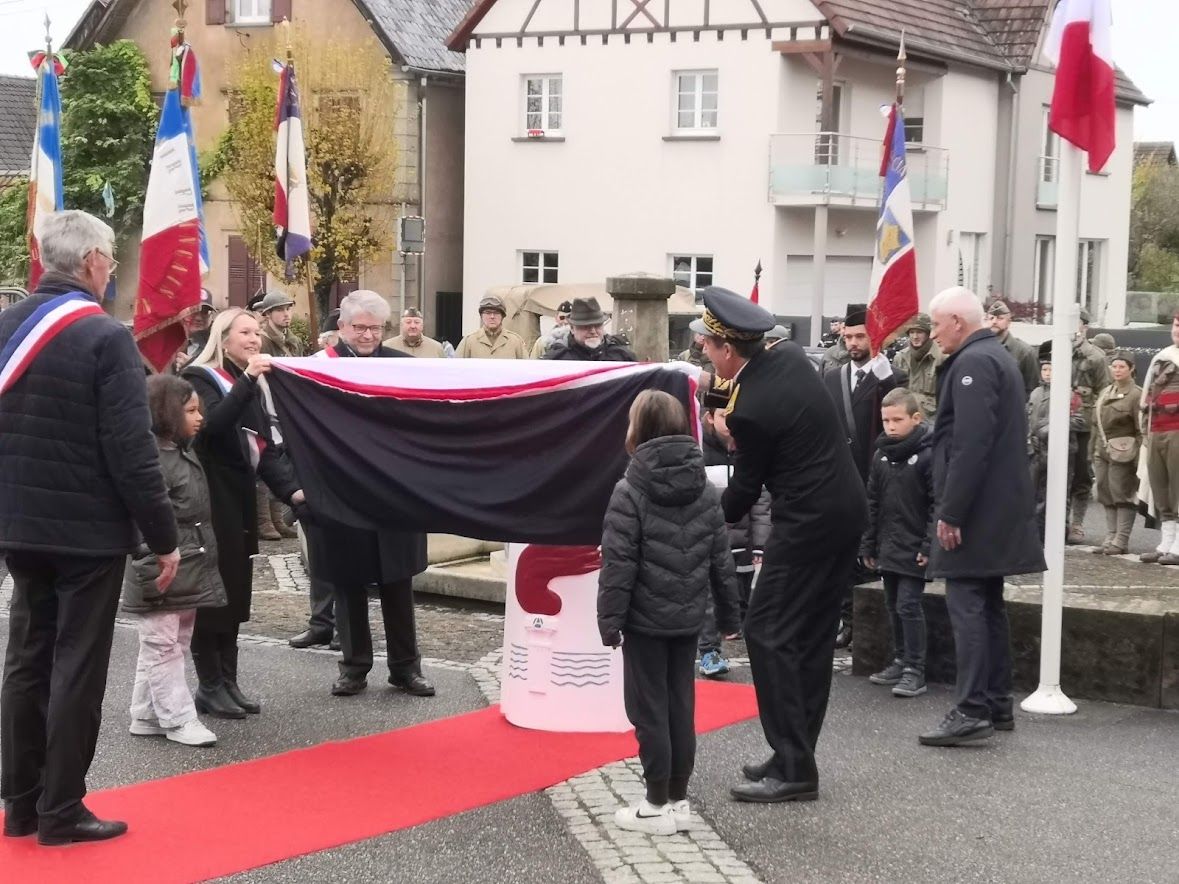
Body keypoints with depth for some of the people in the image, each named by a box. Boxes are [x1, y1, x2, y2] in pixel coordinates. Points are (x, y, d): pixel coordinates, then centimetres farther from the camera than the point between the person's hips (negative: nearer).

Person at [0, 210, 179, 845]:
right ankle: (60, 811, 7)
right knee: (76, 669, 1)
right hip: (88, 529, -7)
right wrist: (164, 536, -12)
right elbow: (130, 449, -19)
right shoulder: (105, 336, -17)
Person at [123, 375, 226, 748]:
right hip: (161, 573, -10)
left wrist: (199, 565, 23)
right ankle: (179, 720, 3)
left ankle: (146, 717, 22)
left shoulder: (186, 456, 14)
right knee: (162, 648, -1)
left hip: (188, 573, 10)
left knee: (174, 646, 14)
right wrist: (152, 566, -24)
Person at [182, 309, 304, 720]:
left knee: (236, 591, 9)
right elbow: (212, 425, -27)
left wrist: (290, 488, -3)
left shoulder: (252, 383, 15)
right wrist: (246, 381, -33)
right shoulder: (199, 377, -8)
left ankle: (228, 681, 15)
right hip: (211, 498, -8)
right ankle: (210, 687, 3)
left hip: (241, 499, 8)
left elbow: (265, 445, 11)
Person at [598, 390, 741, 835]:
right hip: (687, 618, 5)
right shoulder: (706, 490, 3)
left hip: (645, 618, -5)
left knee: (649, 710, 2)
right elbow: (721, 560, 7)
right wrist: (729, 613, 15)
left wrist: (610, 619, -10)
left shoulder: (630, 491, -13)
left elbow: (618, 564, -15)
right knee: (681, 707, 12)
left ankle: (657, 806, 6)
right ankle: (678, 801, 18)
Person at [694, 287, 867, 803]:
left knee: (768, 634, -4)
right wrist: (717, 392, 11)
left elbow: (745, 488, -8)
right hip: (846, 511, 10)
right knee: (811, 638, 14)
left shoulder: (748, 410, -21)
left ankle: (793, 769, -5)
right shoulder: (790, 355, 3)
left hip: (808, 524, -9)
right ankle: (796, 756, 22)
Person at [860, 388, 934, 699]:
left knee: (908, 604, -8)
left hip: (914, 548, -7)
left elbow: (938, 504, -13)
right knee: (893, 605, 14)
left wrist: (930, 545, -17)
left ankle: (915, 671, -2)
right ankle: (900, 661, 26)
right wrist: (869, 545, 13)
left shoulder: (928, 455, -11)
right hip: (888, 546, 7)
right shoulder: (882, 455, 9)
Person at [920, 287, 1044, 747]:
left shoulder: (972, 363, -15)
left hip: (976, 509, -10)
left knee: (967, 605, -9)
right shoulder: (998, 357, 17)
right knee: (988, 605, 14)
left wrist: (951, 513, -21)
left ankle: (971, 710, -10)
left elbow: (970, 445, -23)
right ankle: (997, 704, 19)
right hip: (998, 510, 10)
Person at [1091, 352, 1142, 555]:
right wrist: (1094, 450, 16)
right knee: (1107, 496, 9)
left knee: (1123, 495, -5)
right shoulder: (1105, 393, 16)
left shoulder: (1136, 394, -6)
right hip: (1103, 451, 7)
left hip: (1122, 452, -7)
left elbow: (1141, 428, -11)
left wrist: (1139, 455, -17)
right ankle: (1110, 538, 15)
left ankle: (1121, 541, -2)